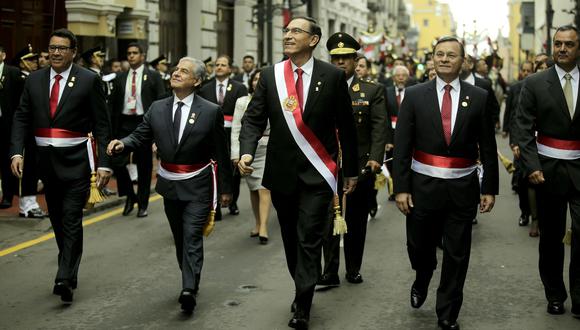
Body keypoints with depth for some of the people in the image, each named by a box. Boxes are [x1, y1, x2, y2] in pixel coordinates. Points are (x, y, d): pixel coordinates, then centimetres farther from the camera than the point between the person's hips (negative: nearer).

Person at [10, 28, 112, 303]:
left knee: (71, 220, -9)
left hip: (76, 161, -5)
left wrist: (103, 163, -11)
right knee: (58, 220, 14)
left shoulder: (88, 80, -5)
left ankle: (65, 278, -10)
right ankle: (69, 271, 28)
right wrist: (16, 151, -8)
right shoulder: (34, 80, 7)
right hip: (46, 160, 5)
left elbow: (101, 124, -6)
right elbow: (21, 118, 7)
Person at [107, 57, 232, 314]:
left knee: (192, 237, -13)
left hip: (197, 186, -4)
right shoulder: (157, 109, 2)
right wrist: (122, 143, -21)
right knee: (180, 237, 15)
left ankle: (189, 290, -18)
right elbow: (140, 136, 2)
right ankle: (190, 281, 31)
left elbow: (221, 153, -3)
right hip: (170, 185, 5)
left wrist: (225, 188, 0)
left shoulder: (210, 111, -7)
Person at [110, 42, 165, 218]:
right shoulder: (120, 78, 9)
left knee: (144, 167, 5)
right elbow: (114, 104, 12)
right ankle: (130, 196, 15)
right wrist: (113, 129, 6)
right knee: (117, 162, -7)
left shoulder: (153, 77, 0)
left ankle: (143, 204, 17)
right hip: (124, 124, 3)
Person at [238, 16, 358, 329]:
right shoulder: (270, 75, 2)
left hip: (317, 173, -3)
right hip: (282, 173, 3)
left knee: (309, 240, -7)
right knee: (291, 239, 14)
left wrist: (351, 169, 5)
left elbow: (346, 126, 1)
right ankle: (303, 291, 31)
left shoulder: (333, 76, -4)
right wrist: (247, 151, -19)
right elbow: (253, 118, 0)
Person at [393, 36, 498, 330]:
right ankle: (421, 281, 46)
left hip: (462, 188, 0)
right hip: (424, 185, 0)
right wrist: (401, 187, -7)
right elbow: (402, 145, -2)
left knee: (457, 256, 6)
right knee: (419, 247, 13)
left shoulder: (479, 97, 1)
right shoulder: (415, 95, -1)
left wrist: (490, 188, 1)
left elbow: (488, 148, 4)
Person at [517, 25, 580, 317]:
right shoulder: (535, 84, -1)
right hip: (549, 168, 0)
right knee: (551, 235, 12)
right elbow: (524, 128, -3)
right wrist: (532, 166, -13)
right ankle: (554, 294, 27)